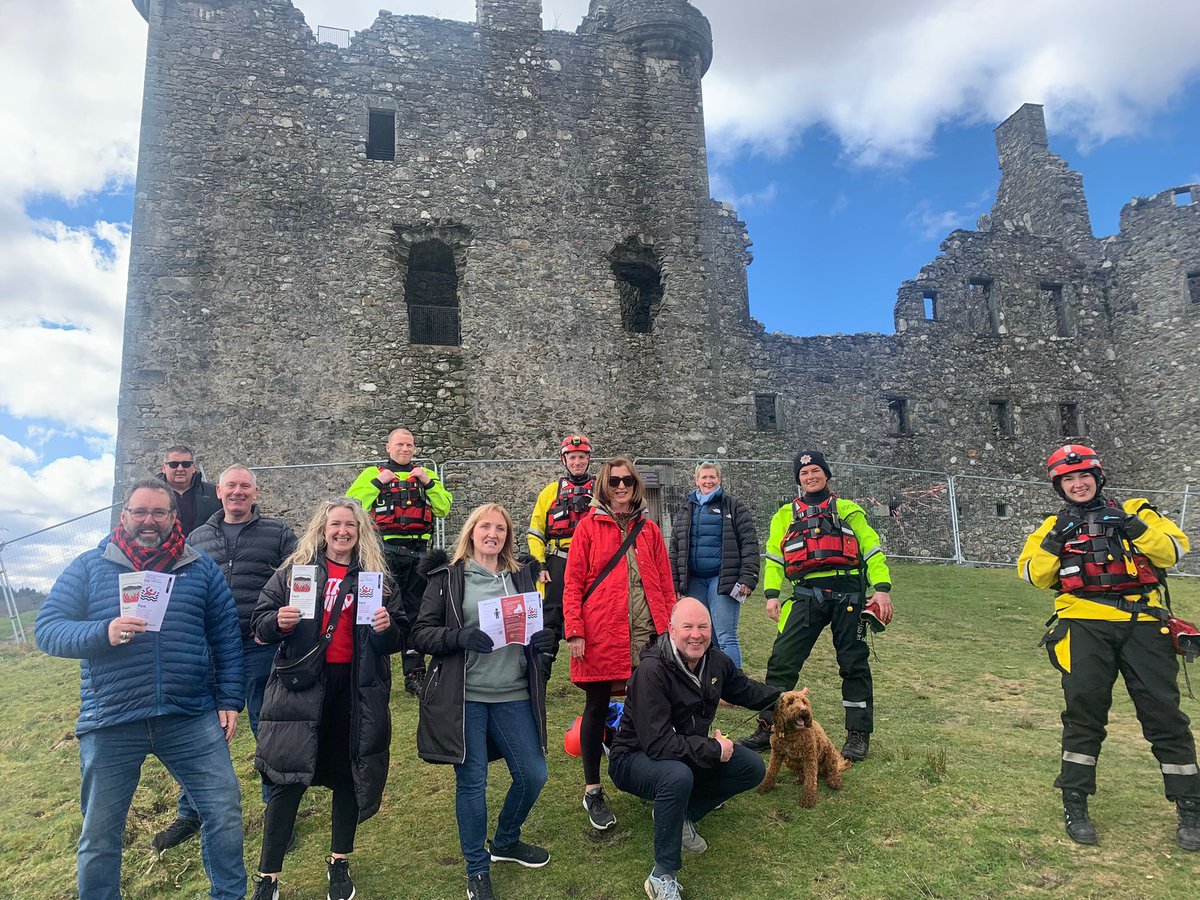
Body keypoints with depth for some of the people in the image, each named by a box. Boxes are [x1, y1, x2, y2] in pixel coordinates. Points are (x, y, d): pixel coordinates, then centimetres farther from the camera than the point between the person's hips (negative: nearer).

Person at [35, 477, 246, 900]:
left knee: (224, 811, 3)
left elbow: (226, 639, 8)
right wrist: (104, 633, -21)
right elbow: (47, 628, -3)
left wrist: (229, 700, 3)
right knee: (100, 834, 13)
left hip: (191, 719, 1)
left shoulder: (201, 568, 6)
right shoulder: (88, 567, 4)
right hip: (110, 723, 0)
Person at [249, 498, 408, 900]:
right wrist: (278, 622, -17)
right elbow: (260, 621, 4)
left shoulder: (376, 576, 7)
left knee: (348, 778, 12)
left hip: (356, 689, 2)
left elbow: (400, 638, 8)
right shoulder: (293, 570, 5)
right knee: (288, 781, 2)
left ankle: (340, 863, 31)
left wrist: (387, 628, -13)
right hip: (301, 686, -1)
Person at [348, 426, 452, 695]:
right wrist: (378, 482, -11)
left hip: (418, 551, 3)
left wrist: (428, 482, -5)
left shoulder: (426, 475, 16)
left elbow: (444, 508, 5)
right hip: (385, 551, -3)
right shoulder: (373, 473, 8)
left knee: (415, 612, 8)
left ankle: (414, 674, 15)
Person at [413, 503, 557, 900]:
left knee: (533, 775, 7)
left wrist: (546, 637, -6)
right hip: (463, 697, -4)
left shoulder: (520, 576, 10)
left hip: (513, 695, 4)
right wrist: (462, 637, -22)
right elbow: (421, 633, -5)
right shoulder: (448, 577, -1)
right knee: (471, 782, 5)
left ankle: (505, 842, 36)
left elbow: (538, 627, 17)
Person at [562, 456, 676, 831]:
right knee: (597, 708, 7)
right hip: (600, 635, -3)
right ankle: (592, 792, 21)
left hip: (646, 634, 3)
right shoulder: (589, 527, 1)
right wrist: (574, 631, -10)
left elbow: (665, 586, 11)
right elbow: (572, 584, -2)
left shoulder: (649, 530, 11)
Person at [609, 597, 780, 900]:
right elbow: (657, 744, -33)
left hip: (690, 752, 8)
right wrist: (713, 750, -26)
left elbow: (745, 690, 16)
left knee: (753, 769, -3)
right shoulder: (652, 671, -30)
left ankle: (683, 816, 7)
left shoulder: (716, 661, -7)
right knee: (678, 776, -39)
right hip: (636, 758, -7)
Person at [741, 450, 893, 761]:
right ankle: (768, 727, 6)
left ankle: (859, 735, 16)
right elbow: (774, 557, 14)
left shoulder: (848, 510, 13)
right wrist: (771, 593, 2)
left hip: (847, 593, -1)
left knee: (854, 664, 5)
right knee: (782, 660, -4)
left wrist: (882, 589, -5)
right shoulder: (786, 514, 17)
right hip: (806, 595, 1)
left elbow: (872, 550, 6)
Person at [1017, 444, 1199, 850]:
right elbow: (1034, 574, 5)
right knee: (1084, 710, -2)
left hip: (1143, 623, 0)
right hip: (1085, 625, 0)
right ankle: (1075, 804, 9)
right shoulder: (1055, 527, 15)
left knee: (1164, 712, 2)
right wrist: (1054, 542, -9)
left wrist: (1135, 529, -12)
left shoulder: (1134, 512, 14)